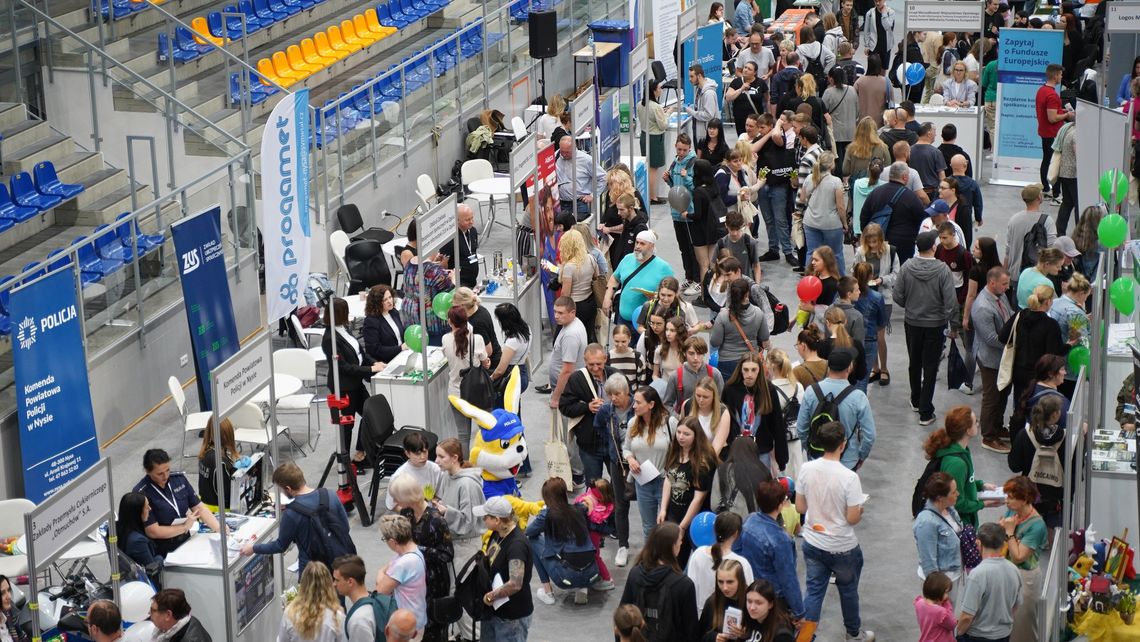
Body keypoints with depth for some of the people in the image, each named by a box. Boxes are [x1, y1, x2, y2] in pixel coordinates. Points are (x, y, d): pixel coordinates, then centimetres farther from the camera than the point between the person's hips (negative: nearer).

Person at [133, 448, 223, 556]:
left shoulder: (179, 479, 4)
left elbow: (199, 508, 7)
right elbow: (153, 532, -14)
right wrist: (185, 527, -6)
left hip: (186, 543, 6)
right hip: (162, 554, -6)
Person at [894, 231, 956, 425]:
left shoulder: (906, 267, -12)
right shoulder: (942, 269, -20)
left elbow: (898, 296, -6)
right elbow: (951, 301, -19)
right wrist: (946, 318, 0)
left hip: (912, 323, 3)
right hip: (935, 325, -3)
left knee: (915, 363, 22)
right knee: (930, 367, 6)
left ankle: (916, 401, 39)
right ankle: (925, 412, 6)